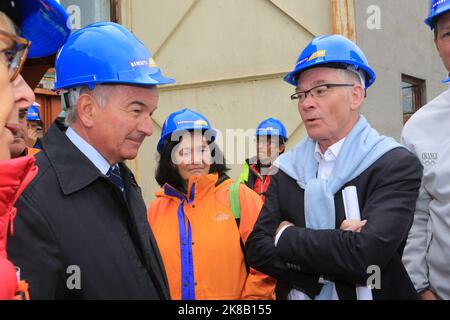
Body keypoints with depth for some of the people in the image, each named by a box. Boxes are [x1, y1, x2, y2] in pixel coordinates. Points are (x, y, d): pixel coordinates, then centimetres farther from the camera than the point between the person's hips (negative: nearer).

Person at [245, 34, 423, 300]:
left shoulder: (397, 165, -17)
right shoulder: (288, 169, -3)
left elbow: (365, 256, -29)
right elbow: (258, 250, -9)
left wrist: (287, 236, -15)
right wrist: (336, 250, -22)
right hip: (295, 295, 4)